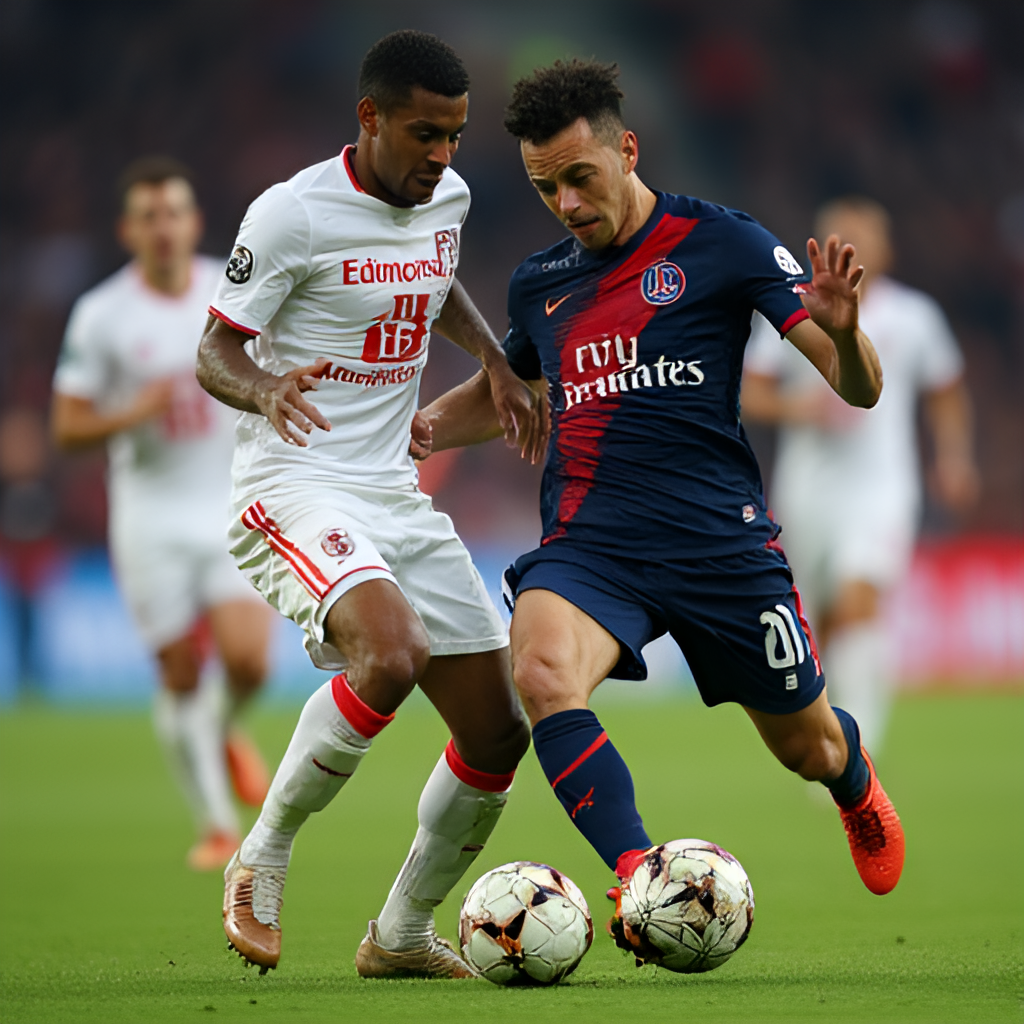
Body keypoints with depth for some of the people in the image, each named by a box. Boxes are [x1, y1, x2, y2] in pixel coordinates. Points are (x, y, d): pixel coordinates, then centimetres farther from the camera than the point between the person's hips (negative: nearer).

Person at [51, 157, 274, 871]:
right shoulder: (101, 315, -6)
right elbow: (67, 429, -4)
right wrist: (134, 414, -21)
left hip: (235, 509, 1)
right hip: (152, 512, -1)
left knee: (247, 658, -15)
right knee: (182, 675, -1)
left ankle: (227, 733, 20)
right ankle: (217, 825, 14)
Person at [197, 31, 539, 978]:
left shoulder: (447, 197, 9)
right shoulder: (293, 213, -13)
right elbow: (214, 355, -8)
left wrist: (496, 362, 17)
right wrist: (268, 389, -30)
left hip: (397, 497, 8)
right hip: (295, 488, -8)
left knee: (498, 732, 3)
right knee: (394, 654, -35)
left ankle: (403, 935, 24)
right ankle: (261, 863, -14)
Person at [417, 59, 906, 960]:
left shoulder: (722, 244, -3)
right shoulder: (539, 282, 11)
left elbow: (859, 388, -5)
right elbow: (504, 392, 32)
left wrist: (842, 329, -28)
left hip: (721, 540, -2)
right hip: (589, 543, 2)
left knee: (806, 747, 13)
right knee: (541, 674, -31)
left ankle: (857, 780, 51)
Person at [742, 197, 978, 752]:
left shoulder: (914, 316, 2)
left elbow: (946, 392, 16)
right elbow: (750, 394, 2)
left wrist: (953, 457, 5)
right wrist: (798, 407, -17)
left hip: (882, 486, -2)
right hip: (806, 491, 2)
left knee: (858, 603, -22)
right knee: (820, 623, 10)